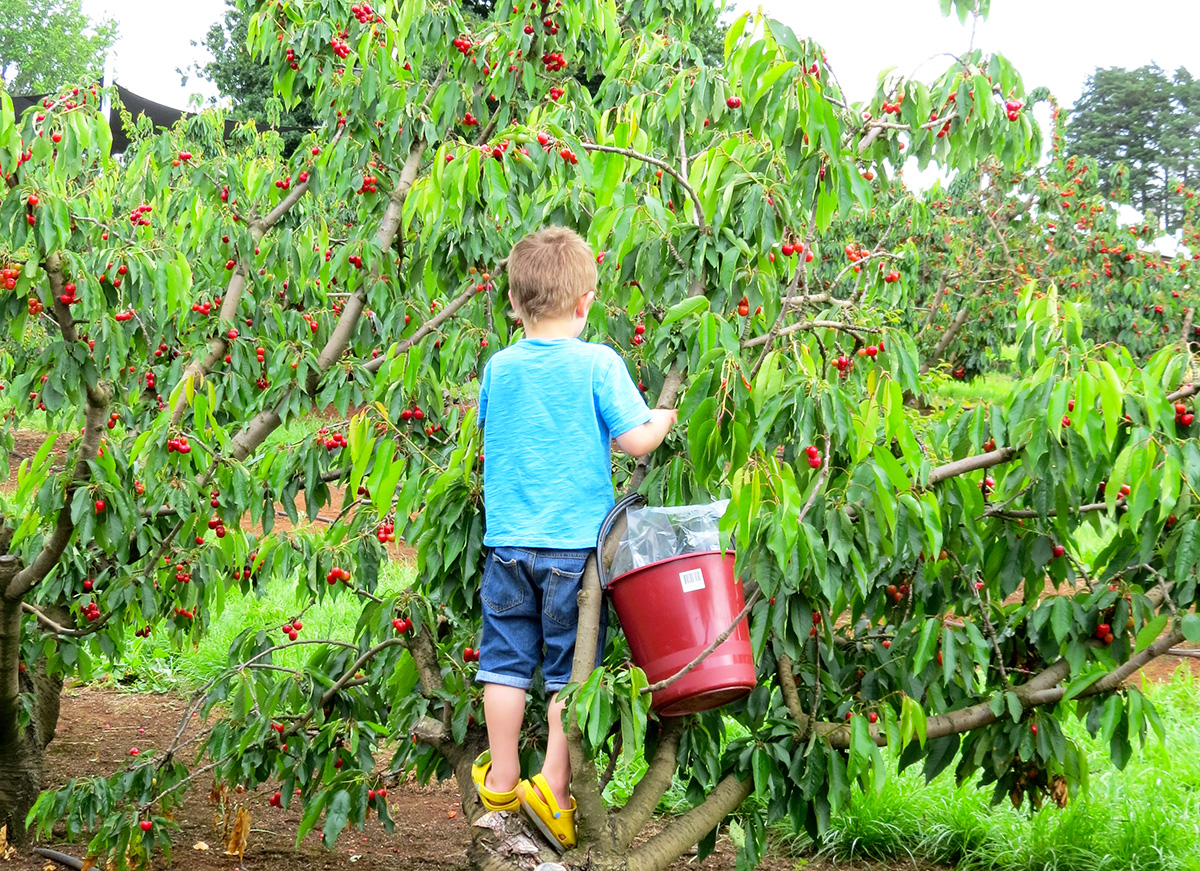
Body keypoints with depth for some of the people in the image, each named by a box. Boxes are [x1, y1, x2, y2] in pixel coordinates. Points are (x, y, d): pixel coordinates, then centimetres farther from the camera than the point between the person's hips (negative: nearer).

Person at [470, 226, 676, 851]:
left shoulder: (498, 367, 4)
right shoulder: (597, 363, -9)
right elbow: (636, 441, -10)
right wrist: (664, 418, 9)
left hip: (508, 540, 3)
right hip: (576, 541, -3)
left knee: (506, 659, 11)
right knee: (571, 665, 7)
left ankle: (500, 780, 17)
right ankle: (553, 786, 3)